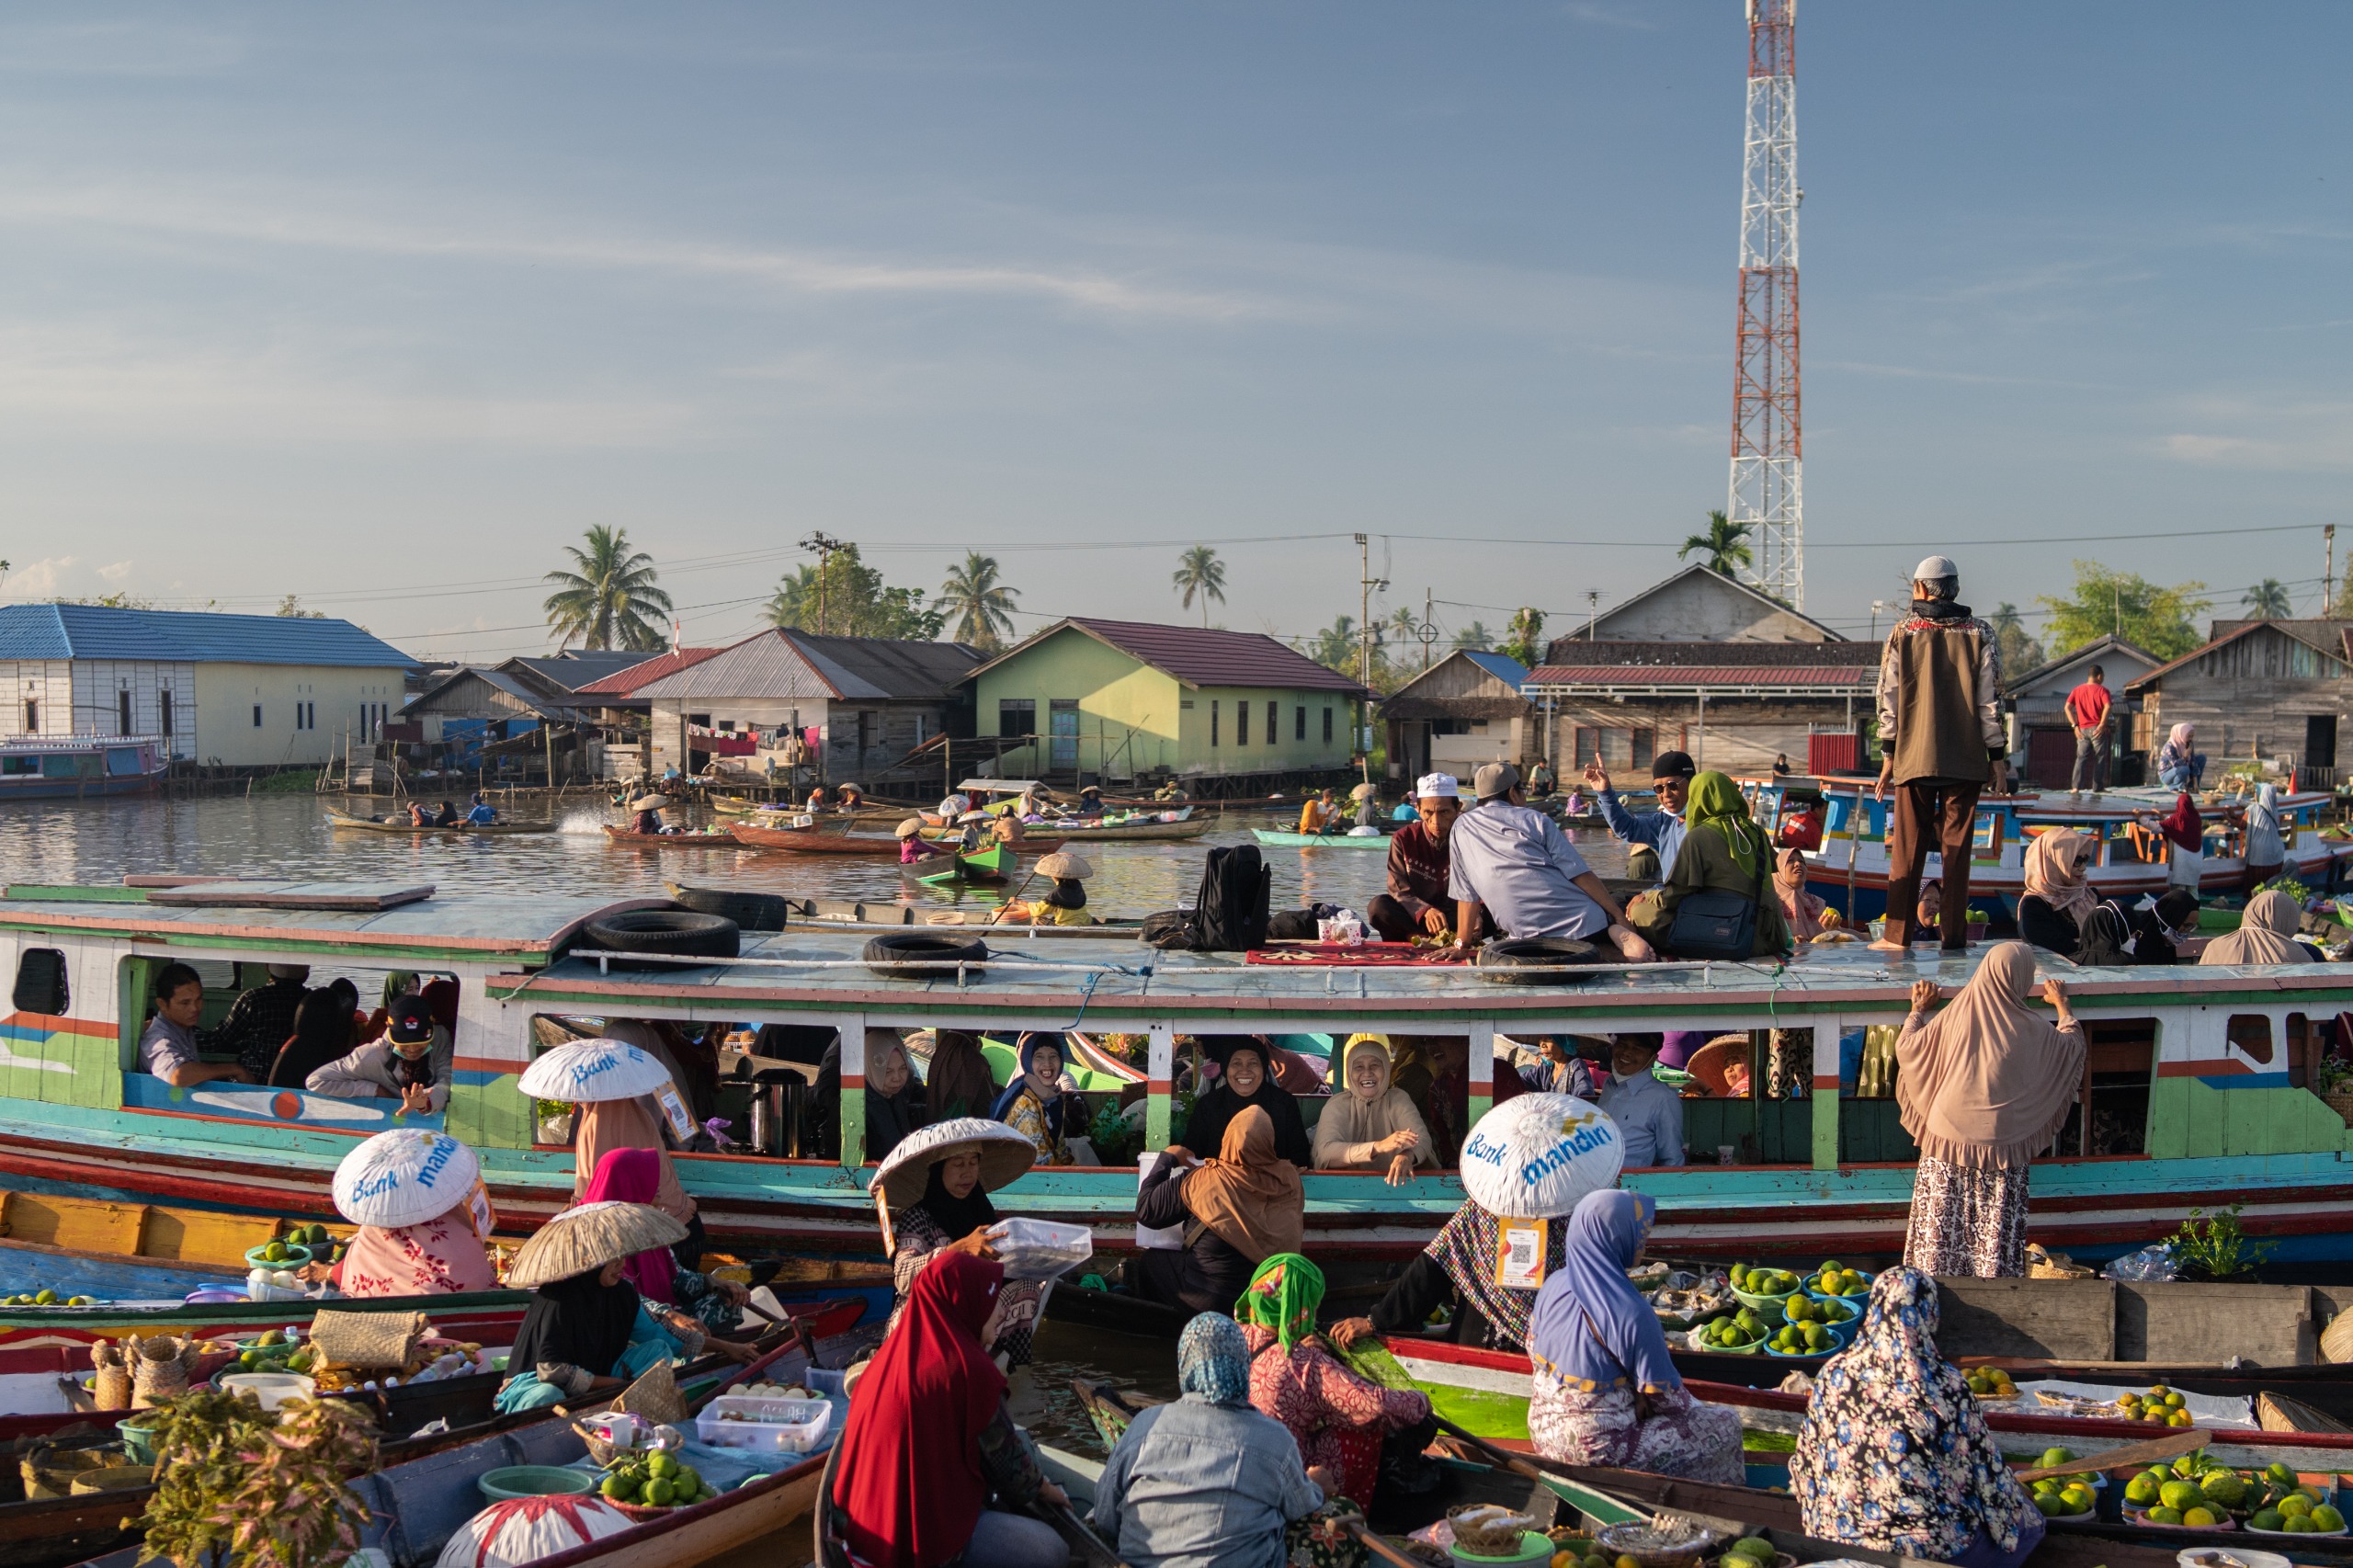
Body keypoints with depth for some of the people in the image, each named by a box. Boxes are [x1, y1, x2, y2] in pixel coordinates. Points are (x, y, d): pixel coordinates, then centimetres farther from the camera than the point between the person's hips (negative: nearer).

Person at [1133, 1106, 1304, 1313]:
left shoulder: (1201, 1182, -20)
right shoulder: (1289, 1178, -11)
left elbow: (1145, 1211, -8)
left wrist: (1167, 1159, 5)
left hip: (1213, 1298, -4)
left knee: (1148, 1262, 20)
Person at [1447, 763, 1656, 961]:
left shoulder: (1461, 828, 13)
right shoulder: (1534, 820, 10)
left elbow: (1466, 895, 14)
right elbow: (1581, 875, 2)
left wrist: (1462, 942, 25)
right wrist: (1620, 916, 4)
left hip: (1535, 939, -1)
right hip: (1586, 922, 1)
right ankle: (1617, 935, -17)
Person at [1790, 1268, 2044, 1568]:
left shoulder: (1834, 1374, -6)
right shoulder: (1946, 1384, -17)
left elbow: (1807, 1460, 2)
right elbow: (1984, 1464, -8)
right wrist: (2012, 1507, 12)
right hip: (1934, 1544, -4)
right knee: (2027, 1521, 24)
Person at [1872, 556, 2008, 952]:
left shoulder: (1903, 633, 1)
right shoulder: (1978, 633, 2)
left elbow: (1889, 697, 0)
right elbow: (1990, 699, 0)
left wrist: (1888, 755, 5)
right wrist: (1998, 756, 5)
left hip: (1914, 757, 0)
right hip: (1966, 759, 1)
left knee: (1907, 848, 4)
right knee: (1957, 847, 5)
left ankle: (1898, 935, 4)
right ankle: (1955, 936, 6)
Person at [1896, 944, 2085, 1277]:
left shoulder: (1954, 1019, -9)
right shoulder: (2031, 1030, -9)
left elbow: (1906, 1047, 1)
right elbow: (2073, 1044, 12)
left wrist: (1918, 1009, 18)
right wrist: (2062, 1004, 29)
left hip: (1949, 1140, 1)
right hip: (2002, 1146, -1)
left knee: (1943, 1226, 8)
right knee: (1997, 1236, 8)